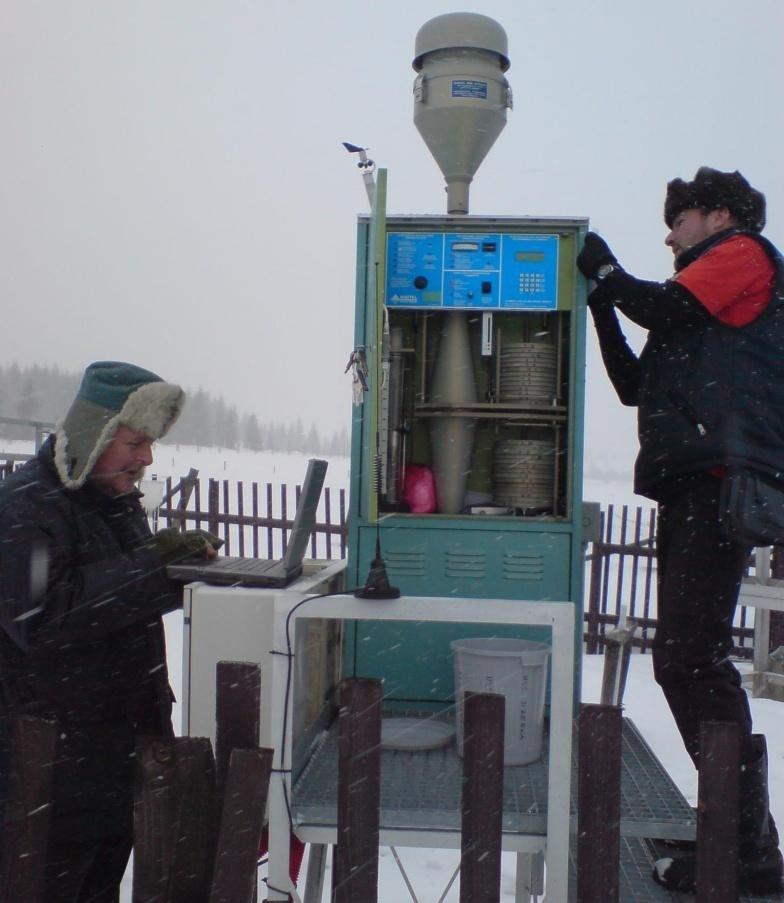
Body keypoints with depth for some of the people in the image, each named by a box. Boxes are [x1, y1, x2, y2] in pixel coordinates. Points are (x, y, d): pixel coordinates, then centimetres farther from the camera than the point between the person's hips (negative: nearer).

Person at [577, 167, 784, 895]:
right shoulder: (694, 314, 30)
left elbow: (667, 308, -9)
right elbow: (634, 386, 25)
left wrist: (604, 269, 8)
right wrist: (601, 304, 19)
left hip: (723, 480, -10)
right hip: (691, 488, 10)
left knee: (691, 658, -15)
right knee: (684, 662, 8)